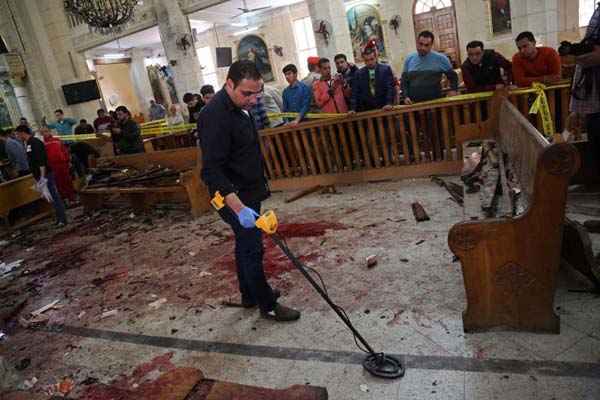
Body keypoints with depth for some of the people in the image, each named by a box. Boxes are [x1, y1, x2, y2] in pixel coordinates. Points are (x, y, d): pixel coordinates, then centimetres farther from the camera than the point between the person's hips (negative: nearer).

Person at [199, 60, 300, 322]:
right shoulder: (216, 116, -26)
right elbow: (212, 170, -31)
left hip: (248, 192, 10)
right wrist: (238, 207, -37)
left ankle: (250, 295, 36)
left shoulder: (239, 106, 7)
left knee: (245, 245, 20)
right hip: (234, 196, -10)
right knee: (252, 249, 1)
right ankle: (267, 306, 16)